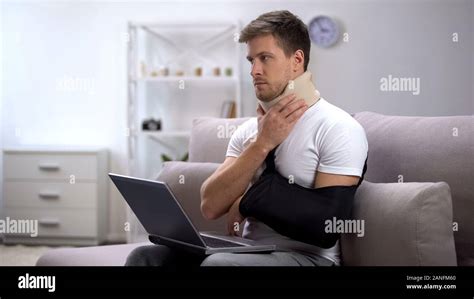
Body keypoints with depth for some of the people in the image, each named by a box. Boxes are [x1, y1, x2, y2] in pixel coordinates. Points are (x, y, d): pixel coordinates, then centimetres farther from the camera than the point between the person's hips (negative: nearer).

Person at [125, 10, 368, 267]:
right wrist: (262, 143, -10)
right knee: (145, 256, -14)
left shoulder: (339, 129, -7)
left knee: (218, 264, -33)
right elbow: (211, 207, -1)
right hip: (249, 250, 6)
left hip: (306, 255, -6)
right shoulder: (249, 131, 12)